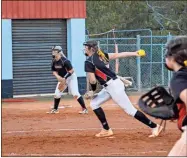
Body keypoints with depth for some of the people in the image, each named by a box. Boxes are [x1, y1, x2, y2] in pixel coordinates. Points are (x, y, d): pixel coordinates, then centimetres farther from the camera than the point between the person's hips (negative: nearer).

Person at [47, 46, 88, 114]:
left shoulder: (65, 61, -27)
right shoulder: (54, 62, -5)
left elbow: (71, 71, -25)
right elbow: (54, 71, 6)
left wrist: (65, 78, -27)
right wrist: (58, 76, -14)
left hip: (71, 77, -7)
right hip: (61, 78, 7)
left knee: (75, 94, -15)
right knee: (57, 94, 7)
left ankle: (84, 109, -10)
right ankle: (55, 109, 23)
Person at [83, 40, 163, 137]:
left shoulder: (89, 62, -12)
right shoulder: (100, 56, 12)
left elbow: (92, 80, -15)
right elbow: (117, 55, 7)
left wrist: (92, 90, 6)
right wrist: (134, 54, 3)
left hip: (113, 86, -10)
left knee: (130, 110, -6)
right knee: (94, 103, 14)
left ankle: (154, 127, -3)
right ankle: (106, 130, 15)